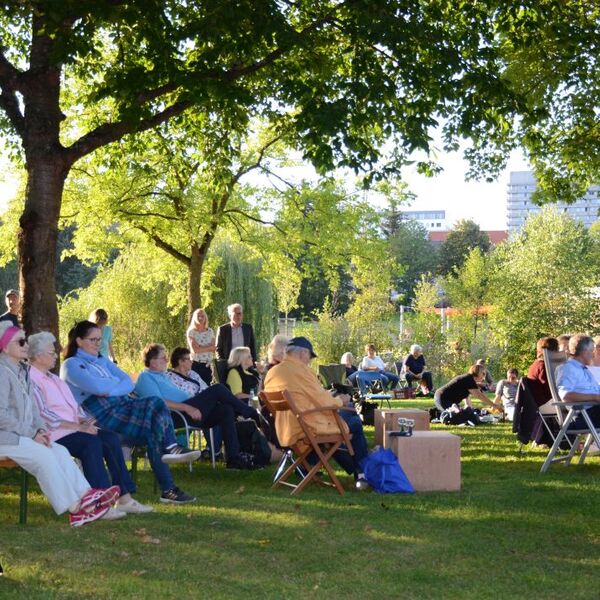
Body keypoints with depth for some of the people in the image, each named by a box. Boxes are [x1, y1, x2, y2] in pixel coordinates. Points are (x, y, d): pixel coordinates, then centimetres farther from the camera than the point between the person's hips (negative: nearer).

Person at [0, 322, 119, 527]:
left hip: (22, 435, 9)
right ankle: (74, 508, -20)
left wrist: (40, 429, 0)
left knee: (59, 451, -6)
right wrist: (32, 434, -17)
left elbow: (31, 407, 18)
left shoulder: (22, 371, 16)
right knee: (44, 456, -22)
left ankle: (85, 495, -15)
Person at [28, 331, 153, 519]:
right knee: (92, 442, -30)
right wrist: (78, 427, -19)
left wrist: (84, 421, 2)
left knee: (111, 439, -10)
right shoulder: (30, 379, -7)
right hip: (54, 435, -9)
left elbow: (73, 405, 25)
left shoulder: (54, 378, 24)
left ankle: (124, 498, -11)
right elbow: (43, 414, -17)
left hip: (74, 428, 9)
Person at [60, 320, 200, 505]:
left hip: (123, 404, 7)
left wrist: (110, 390, -7)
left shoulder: (103, 361, 28)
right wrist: (116, 382, 6)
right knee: (156, 404, -25)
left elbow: (129, 383, 13)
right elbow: (97, 387, -13)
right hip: (102, 412, -7)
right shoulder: (71, 365, 5)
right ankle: (171, 448, -23)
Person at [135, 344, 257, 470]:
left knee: (225, 409, -8)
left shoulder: (163, 375, 29)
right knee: (217, 390, -16)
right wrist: (188, 408, -23)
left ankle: (234, 458, -13)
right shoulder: (146, 377, -2)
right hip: (174, 417, -10)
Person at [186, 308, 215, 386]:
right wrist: (209, 348, -1)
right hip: (196, 365, -3)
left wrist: (200, 347, -9)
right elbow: (195, 349, -10)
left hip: (207, 365, 3)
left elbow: (213, 349, 3)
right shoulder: (191, 332, 0)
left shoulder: (210, 331, 11)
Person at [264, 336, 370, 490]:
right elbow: (324, 401, -15)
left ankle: (354, 471, 33)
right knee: (355, 423, 11)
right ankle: (364, 472, 20)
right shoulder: (301, 370, -16)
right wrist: (340, 401, 7)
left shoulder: (272, 373, 8)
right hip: (309, 428, -9)